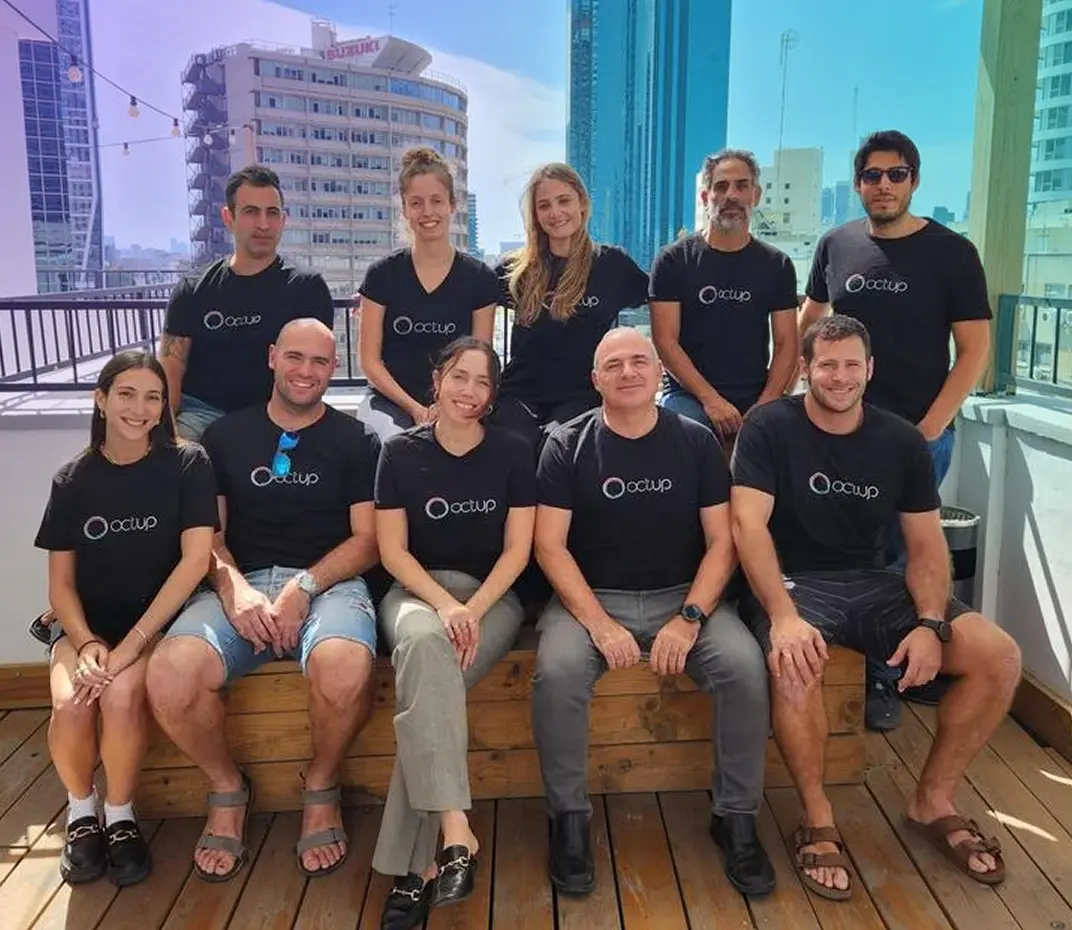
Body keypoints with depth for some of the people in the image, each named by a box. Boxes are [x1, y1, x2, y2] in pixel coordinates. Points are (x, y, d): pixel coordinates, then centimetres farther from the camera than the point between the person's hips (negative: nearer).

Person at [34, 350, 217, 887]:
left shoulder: (187, 465, -7)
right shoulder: (73, 480, 1)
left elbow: (195, 560, -16)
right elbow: (60, 583, 3)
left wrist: (129, 645, -22)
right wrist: (87, 643, -17)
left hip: (156, 620, -2)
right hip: (85, 623, 2)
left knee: (121, 695, -31)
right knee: (70, 705, -27)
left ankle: (120, 816, -3)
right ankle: (80, 812, 5)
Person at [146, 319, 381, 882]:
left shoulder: (355, 442, 11)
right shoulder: (225, 436, 16)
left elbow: (367, 538, 3)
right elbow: (207, 534, 10)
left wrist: (303, 588, -13)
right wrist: (234, 587, -11)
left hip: (328, 582, -1)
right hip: (241, 583, 2)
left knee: (345, 667, -37)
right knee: (170, 676, -29)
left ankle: (321, 787, -2)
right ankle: (227, 788, 4)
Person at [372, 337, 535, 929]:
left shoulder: (512, 453, 4)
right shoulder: (401, 452, 4)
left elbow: (517, 550, -1)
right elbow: (392, 550, -1)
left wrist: (474, 609, -16)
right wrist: (444, 604, -17)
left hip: (493, 595, 0)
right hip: (417, 590, 0)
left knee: (426, 678, -31)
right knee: (425, 646, -37)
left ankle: (412, 865, -28)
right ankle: (454, 833, -40)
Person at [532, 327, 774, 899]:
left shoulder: (696, 442, 2)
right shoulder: (567, 445, -2)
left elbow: (721, 541, 0)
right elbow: (550, 546, -7)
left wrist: (689, 619, -14)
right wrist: (599, 623, -18)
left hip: (682, 596, 2)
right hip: (590, 597, -1)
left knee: (746, 667, -25)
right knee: (555, 673, -31)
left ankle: (736, 818, -3)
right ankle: (570, 818, -8)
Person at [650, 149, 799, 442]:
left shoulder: (776, 265, 10)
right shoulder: (673, 260, 2)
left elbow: (786, 345, 7)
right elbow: (665, 340, -4)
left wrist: (764, 406, -9)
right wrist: (711, 399, -14)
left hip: (757, 401, 3)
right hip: (688, 396, -2)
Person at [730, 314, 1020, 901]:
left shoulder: (902, 442, 5)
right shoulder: (769, 428, -7)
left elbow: (926, 545, 4)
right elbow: (748, 524, -18)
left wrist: (930, 623, -14)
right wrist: (784, 616, -31)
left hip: (872, 584, 5)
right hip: (791, 581, -4)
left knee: (999, 656, -13)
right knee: (793, 665, -37)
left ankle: (933, 802, 7)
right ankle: (818, 818, -11)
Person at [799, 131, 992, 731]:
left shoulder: (950, 252, -4)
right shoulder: (836, 246, 5)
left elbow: (975, 350, -4)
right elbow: (808, 325, 17)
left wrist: (928, 429, -12)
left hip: (918, 432, -3)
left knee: (901, 557, 3)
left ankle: (886, 678, 19)